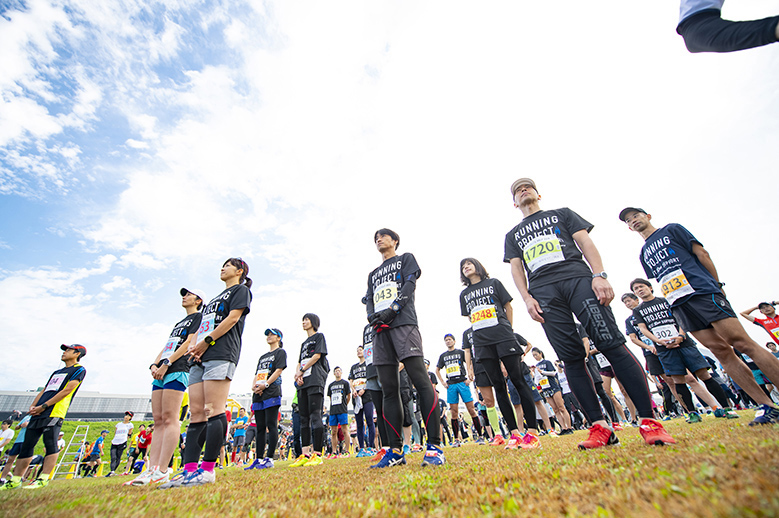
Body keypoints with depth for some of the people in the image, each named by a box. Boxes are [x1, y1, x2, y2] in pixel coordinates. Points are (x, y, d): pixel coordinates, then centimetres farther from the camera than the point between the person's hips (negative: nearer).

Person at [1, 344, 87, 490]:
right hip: (38, 413, 8)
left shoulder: (79, 370, -1)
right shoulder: (57, 372, 27)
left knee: (50, 444, -11)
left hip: (54, 412, -8)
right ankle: (15, 480, 16)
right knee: (27, 444, 8)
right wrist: (33, 406, 6)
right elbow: (44, 391, 24)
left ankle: (43, 479, -7)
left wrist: (44, 406, -11)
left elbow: (67, 390, -10)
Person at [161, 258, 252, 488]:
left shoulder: (241, 290, 8)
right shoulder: (215, 298, 32)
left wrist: (205, 342, -8)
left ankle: (208, 469, -8)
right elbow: (201, 327, 25)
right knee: (196, 413, 2)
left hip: (221, 354, -8)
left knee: (214, 411, -11)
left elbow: (233, 318, -6)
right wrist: (193, 345, 4)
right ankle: (189, 469, 3)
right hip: (200, 358, 9)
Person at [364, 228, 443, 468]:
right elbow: (369, 300, 19)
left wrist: (393, 309, -13)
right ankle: (396, 450, 7)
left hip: (403, 323, -5)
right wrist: (372, 316, -4)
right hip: (381, 331, 6)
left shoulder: (406, 258, 18)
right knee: (389, 390, 3)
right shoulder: (373, 274, 32)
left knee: (421, 381, -14)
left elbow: (410, 284, 1)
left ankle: (434, 446, -10)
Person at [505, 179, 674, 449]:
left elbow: (585, 242, 10)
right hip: (543, 292, 1)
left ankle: (649, 420, -6)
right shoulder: (513, 235, 27)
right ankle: (600, 426, -1)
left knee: (611, 343, -13)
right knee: (571, 358, -5)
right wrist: (527, 298, -2)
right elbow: (516, 268, 15)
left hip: (578, 278, -1)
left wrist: (599, 275, -7)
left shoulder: (562, 213, 24)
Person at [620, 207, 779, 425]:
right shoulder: (644, 254, 21)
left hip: (702, 293, -4)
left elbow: (702, 253, 5)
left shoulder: (671, 230, 10)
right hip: (680, 305, 4)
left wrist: (717, 285, -1)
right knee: (721, 352, -1)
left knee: (743, 343, -10)